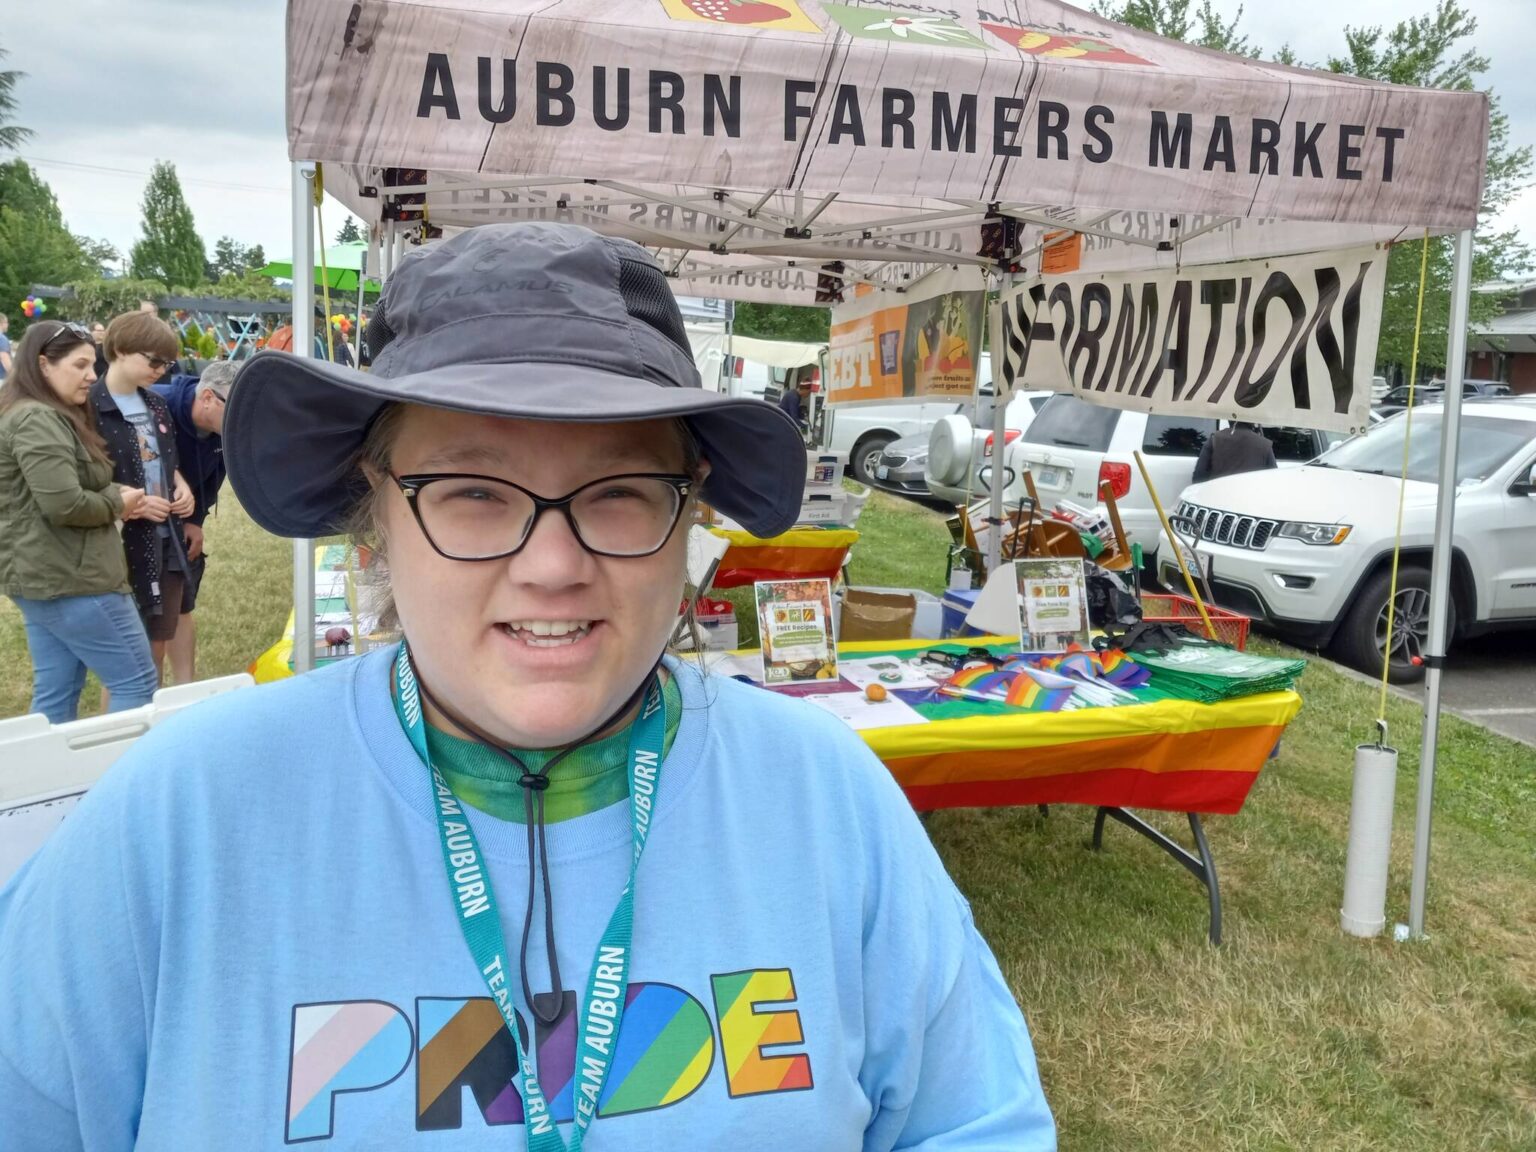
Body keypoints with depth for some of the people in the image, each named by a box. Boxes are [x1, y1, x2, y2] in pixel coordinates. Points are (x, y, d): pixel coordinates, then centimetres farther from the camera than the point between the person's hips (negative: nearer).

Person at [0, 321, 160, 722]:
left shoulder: (51, 416, 15)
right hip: (68, 579, -11)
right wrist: (118, 504, -8)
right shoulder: (36, 421, -18)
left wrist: (123, 497, 1)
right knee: (136, 682, -3)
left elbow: (82, 487, 20)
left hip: (41, 576, 11)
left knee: (56, 694, 15)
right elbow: (65, 505, -26)